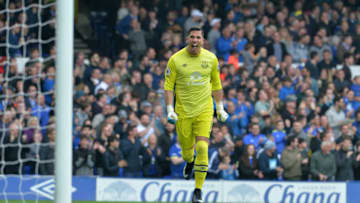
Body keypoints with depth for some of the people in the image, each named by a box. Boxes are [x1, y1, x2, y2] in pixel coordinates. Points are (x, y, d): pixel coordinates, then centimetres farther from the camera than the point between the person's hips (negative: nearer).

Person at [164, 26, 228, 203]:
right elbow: (168, 86, -2)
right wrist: (170, 109, -11)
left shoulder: (211, 59, 1)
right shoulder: (175, 60, -6)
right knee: (186, 148, 9)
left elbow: (216, 84, 13)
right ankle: (189, 163, 49)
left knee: (202, 148, -14)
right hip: (183, 112, 0)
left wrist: (220, 108, 11)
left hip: (204, 110, 0)